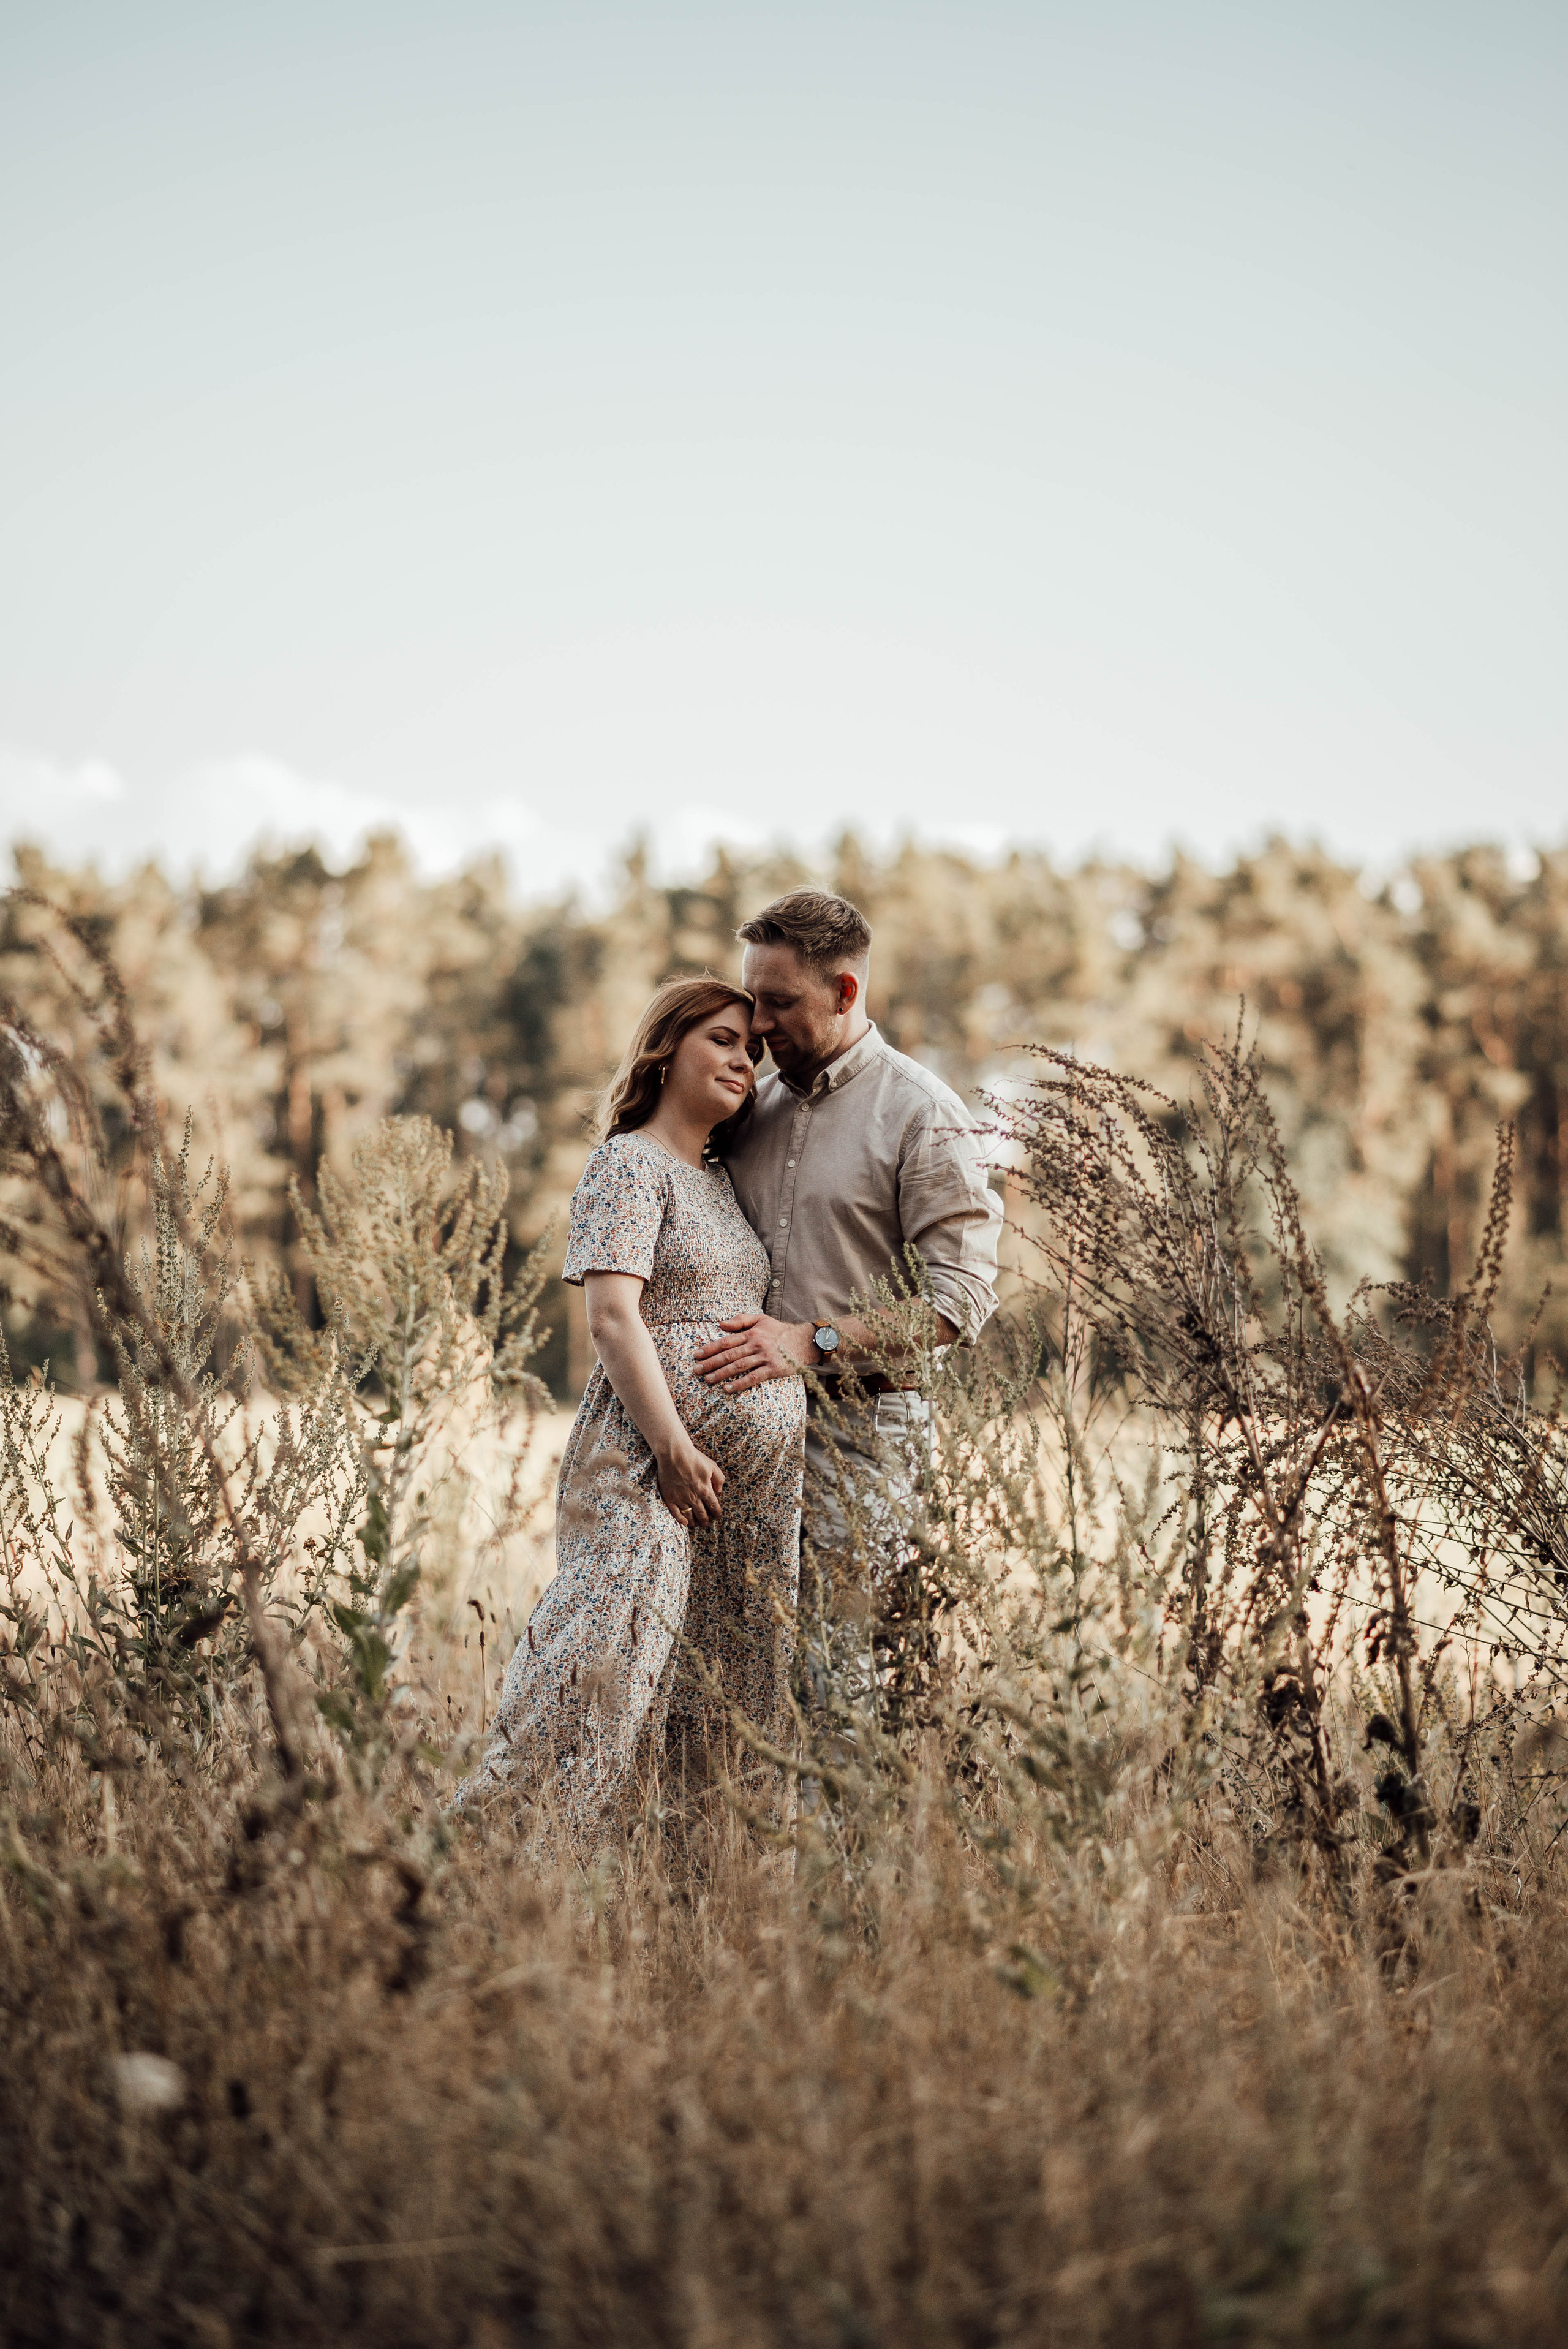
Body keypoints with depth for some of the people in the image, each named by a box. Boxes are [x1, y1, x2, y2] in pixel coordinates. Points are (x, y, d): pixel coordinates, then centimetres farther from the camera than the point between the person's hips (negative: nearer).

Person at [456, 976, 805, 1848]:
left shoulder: (720, 1177, 19)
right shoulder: (630, 1165, -6)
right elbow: (613, 1318, -16)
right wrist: (675, 1450, -20)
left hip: (757, 1472, 9)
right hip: (654, 1457, -8)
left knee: (733, 1687, 7)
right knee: (610, 1676, -14)